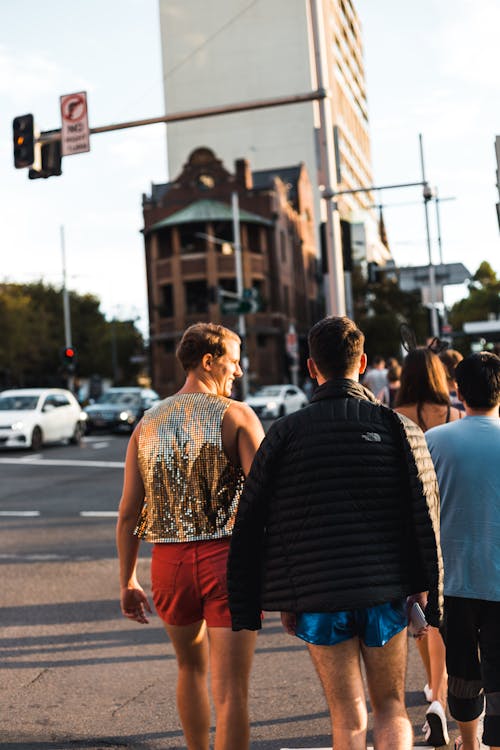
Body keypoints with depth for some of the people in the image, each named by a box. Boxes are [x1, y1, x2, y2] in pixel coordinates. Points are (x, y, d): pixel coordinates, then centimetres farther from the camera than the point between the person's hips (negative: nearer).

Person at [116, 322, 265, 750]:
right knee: (230, 690, 0)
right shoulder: (237, 416, -4)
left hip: (170, 561, 5)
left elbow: (128, 513, 9)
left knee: (191, 667, 27)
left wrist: (128, 582, 17)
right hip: (228, 557, -4)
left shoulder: (148, 424, 9)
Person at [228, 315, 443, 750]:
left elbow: (250, 523, -1)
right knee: (391, 709, 16)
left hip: (318, 596, 0)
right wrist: (430, 599, 5)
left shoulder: (286, 433, -2)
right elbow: (425, 517, -3)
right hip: (385, 591, 1)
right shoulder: (397, 427, -2)